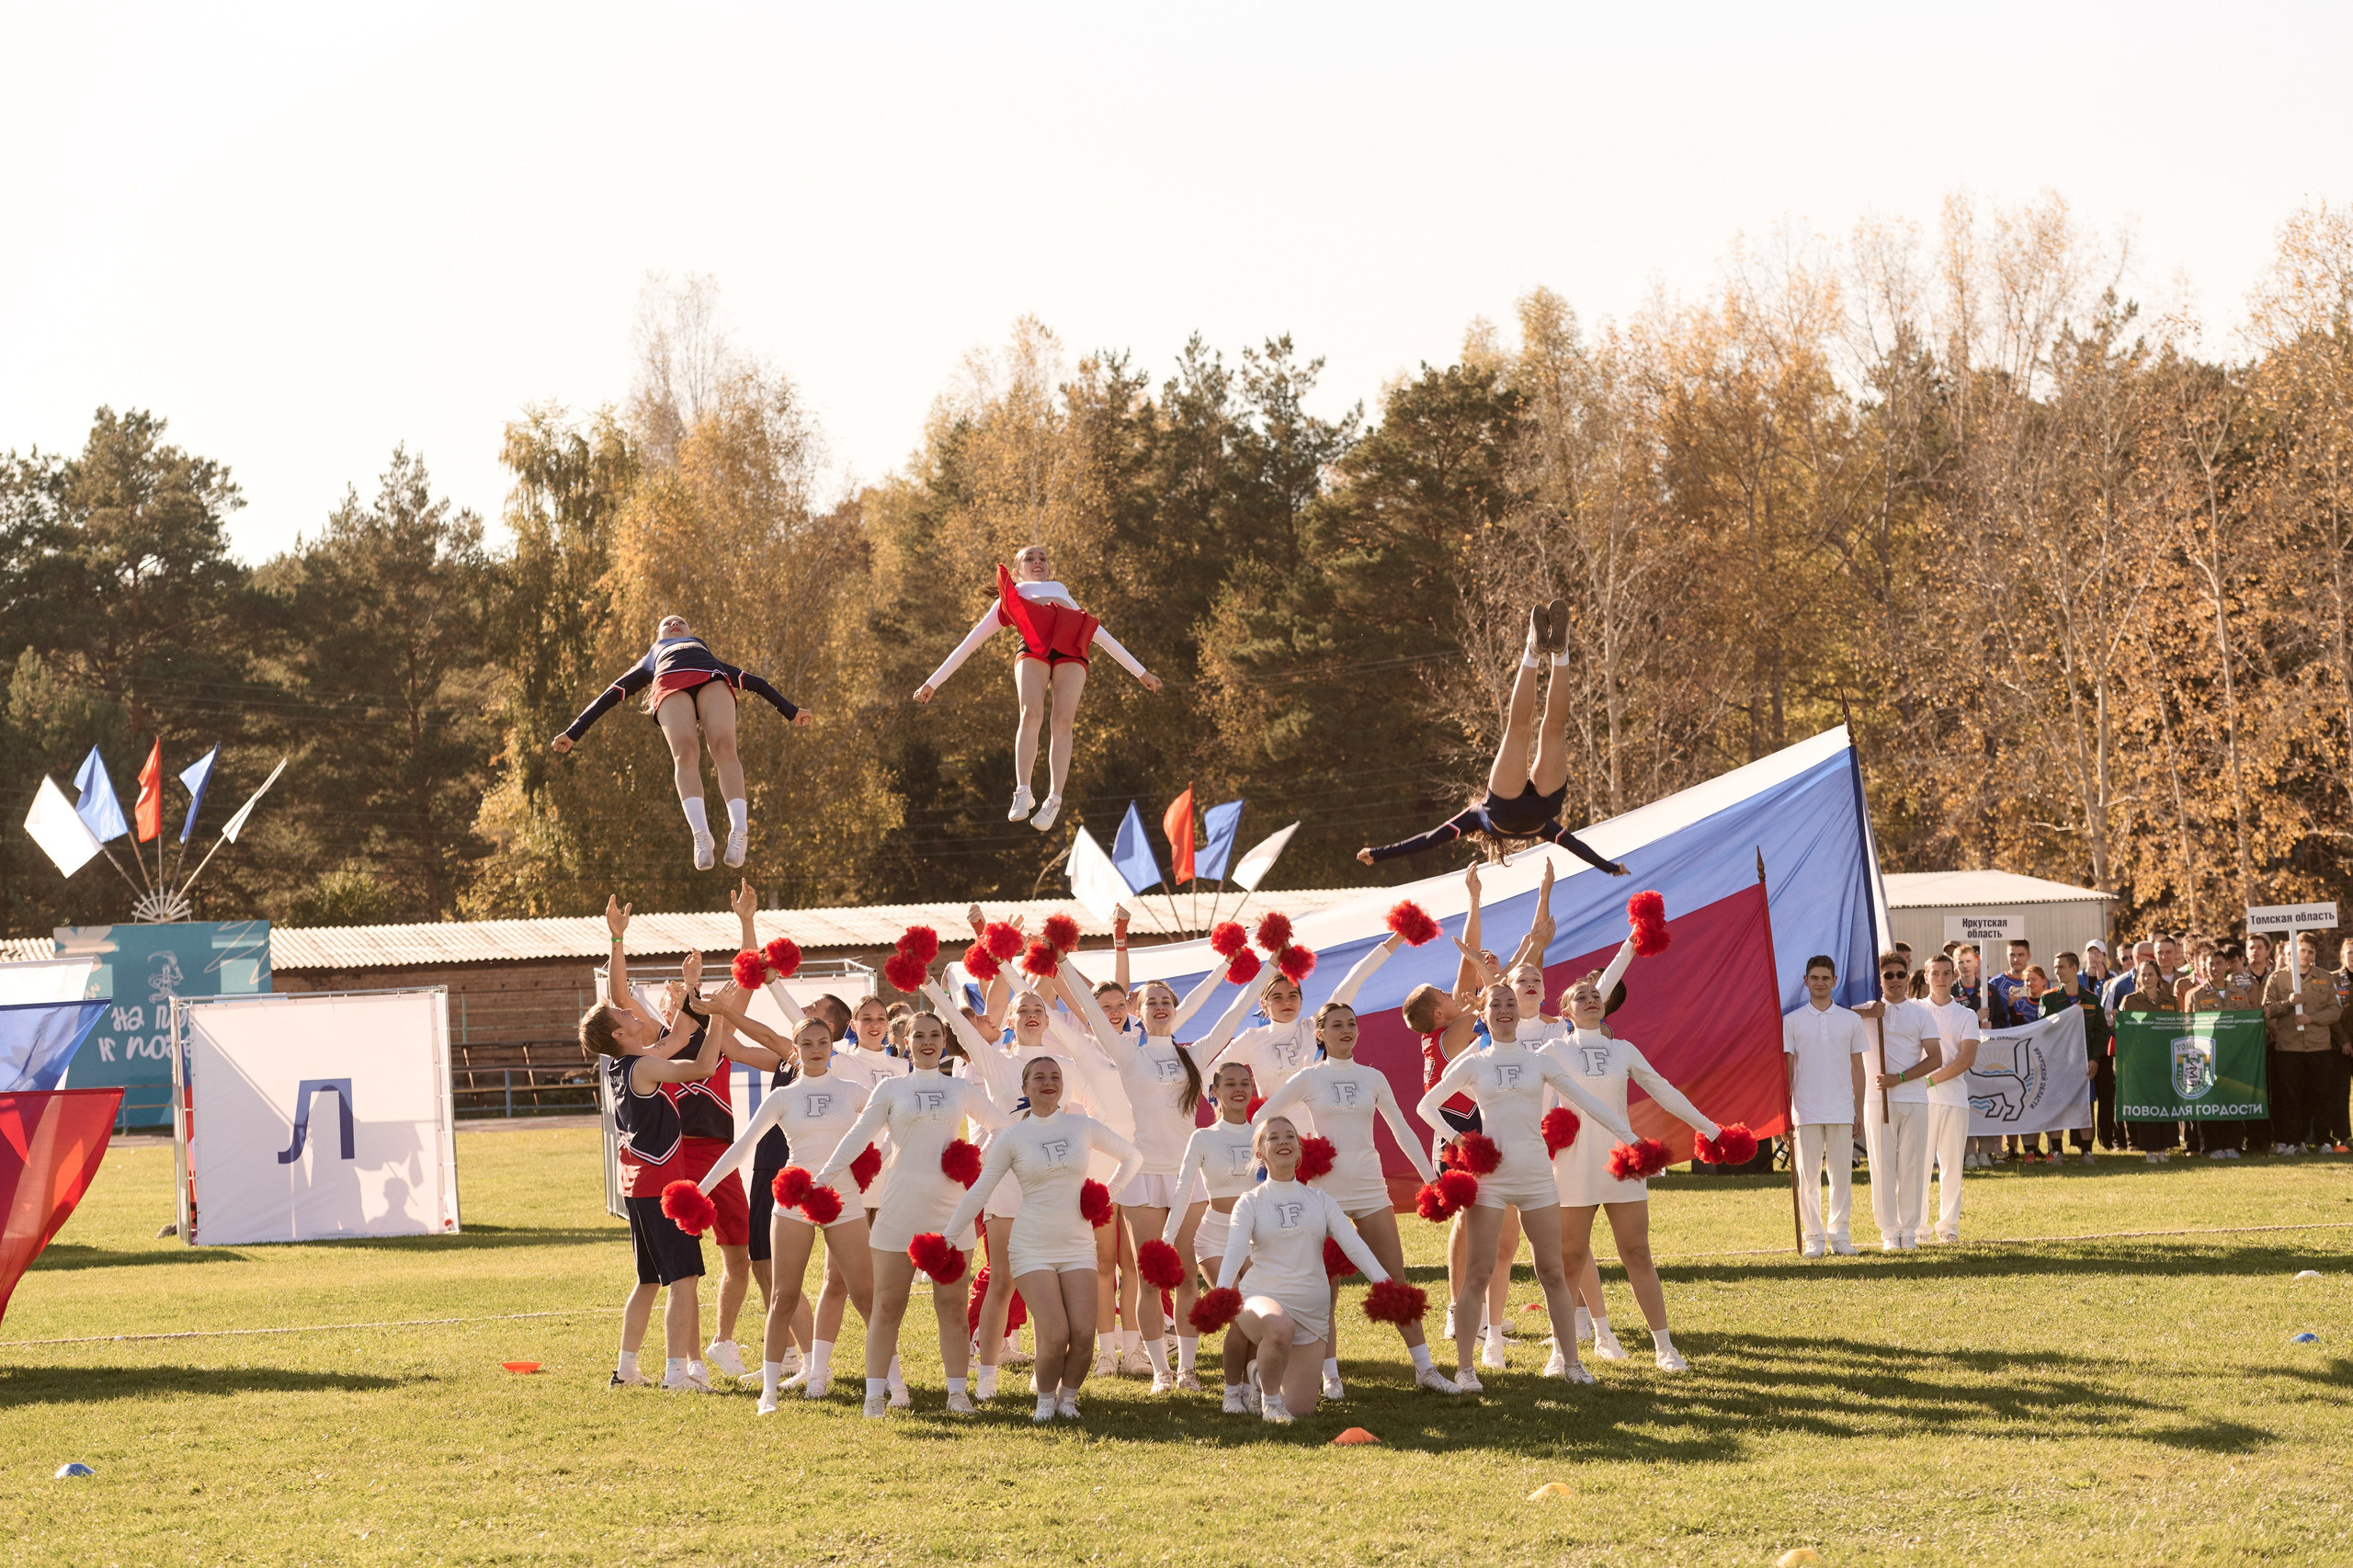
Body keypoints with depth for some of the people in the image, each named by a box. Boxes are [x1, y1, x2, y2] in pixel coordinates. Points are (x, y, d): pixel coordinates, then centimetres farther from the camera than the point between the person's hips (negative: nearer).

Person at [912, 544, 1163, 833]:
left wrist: (1140, 672, 39)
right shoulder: (1009, 600, 34)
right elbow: (970, 643, 30)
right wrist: (933, 682, 23)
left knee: (1064, 721, -20)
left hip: (1071, 649, 2)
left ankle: (1054, 800, -25)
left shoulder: (1064, 593, 43)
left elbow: (1103, 637, 43)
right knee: (1031, 714, -26)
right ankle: (1023, 792, -32)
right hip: (1033, 644, -2)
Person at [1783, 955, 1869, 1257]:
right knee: (1808, 1175, 0)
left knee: (1842, 1173, 2)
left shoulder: (1850, 1021, 8)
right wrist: (1784, 1108, -2)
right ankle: (1813, 1235, 7)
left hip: (1841, 1110, 1)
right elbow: (1787, 1067, 4)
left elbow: (1857, 1068, 10)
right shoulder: (1792, 1021, 4)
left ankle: (1839, 1234, 10)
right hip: (1806, 1110, -1)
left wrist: (1859, 1110, 6)